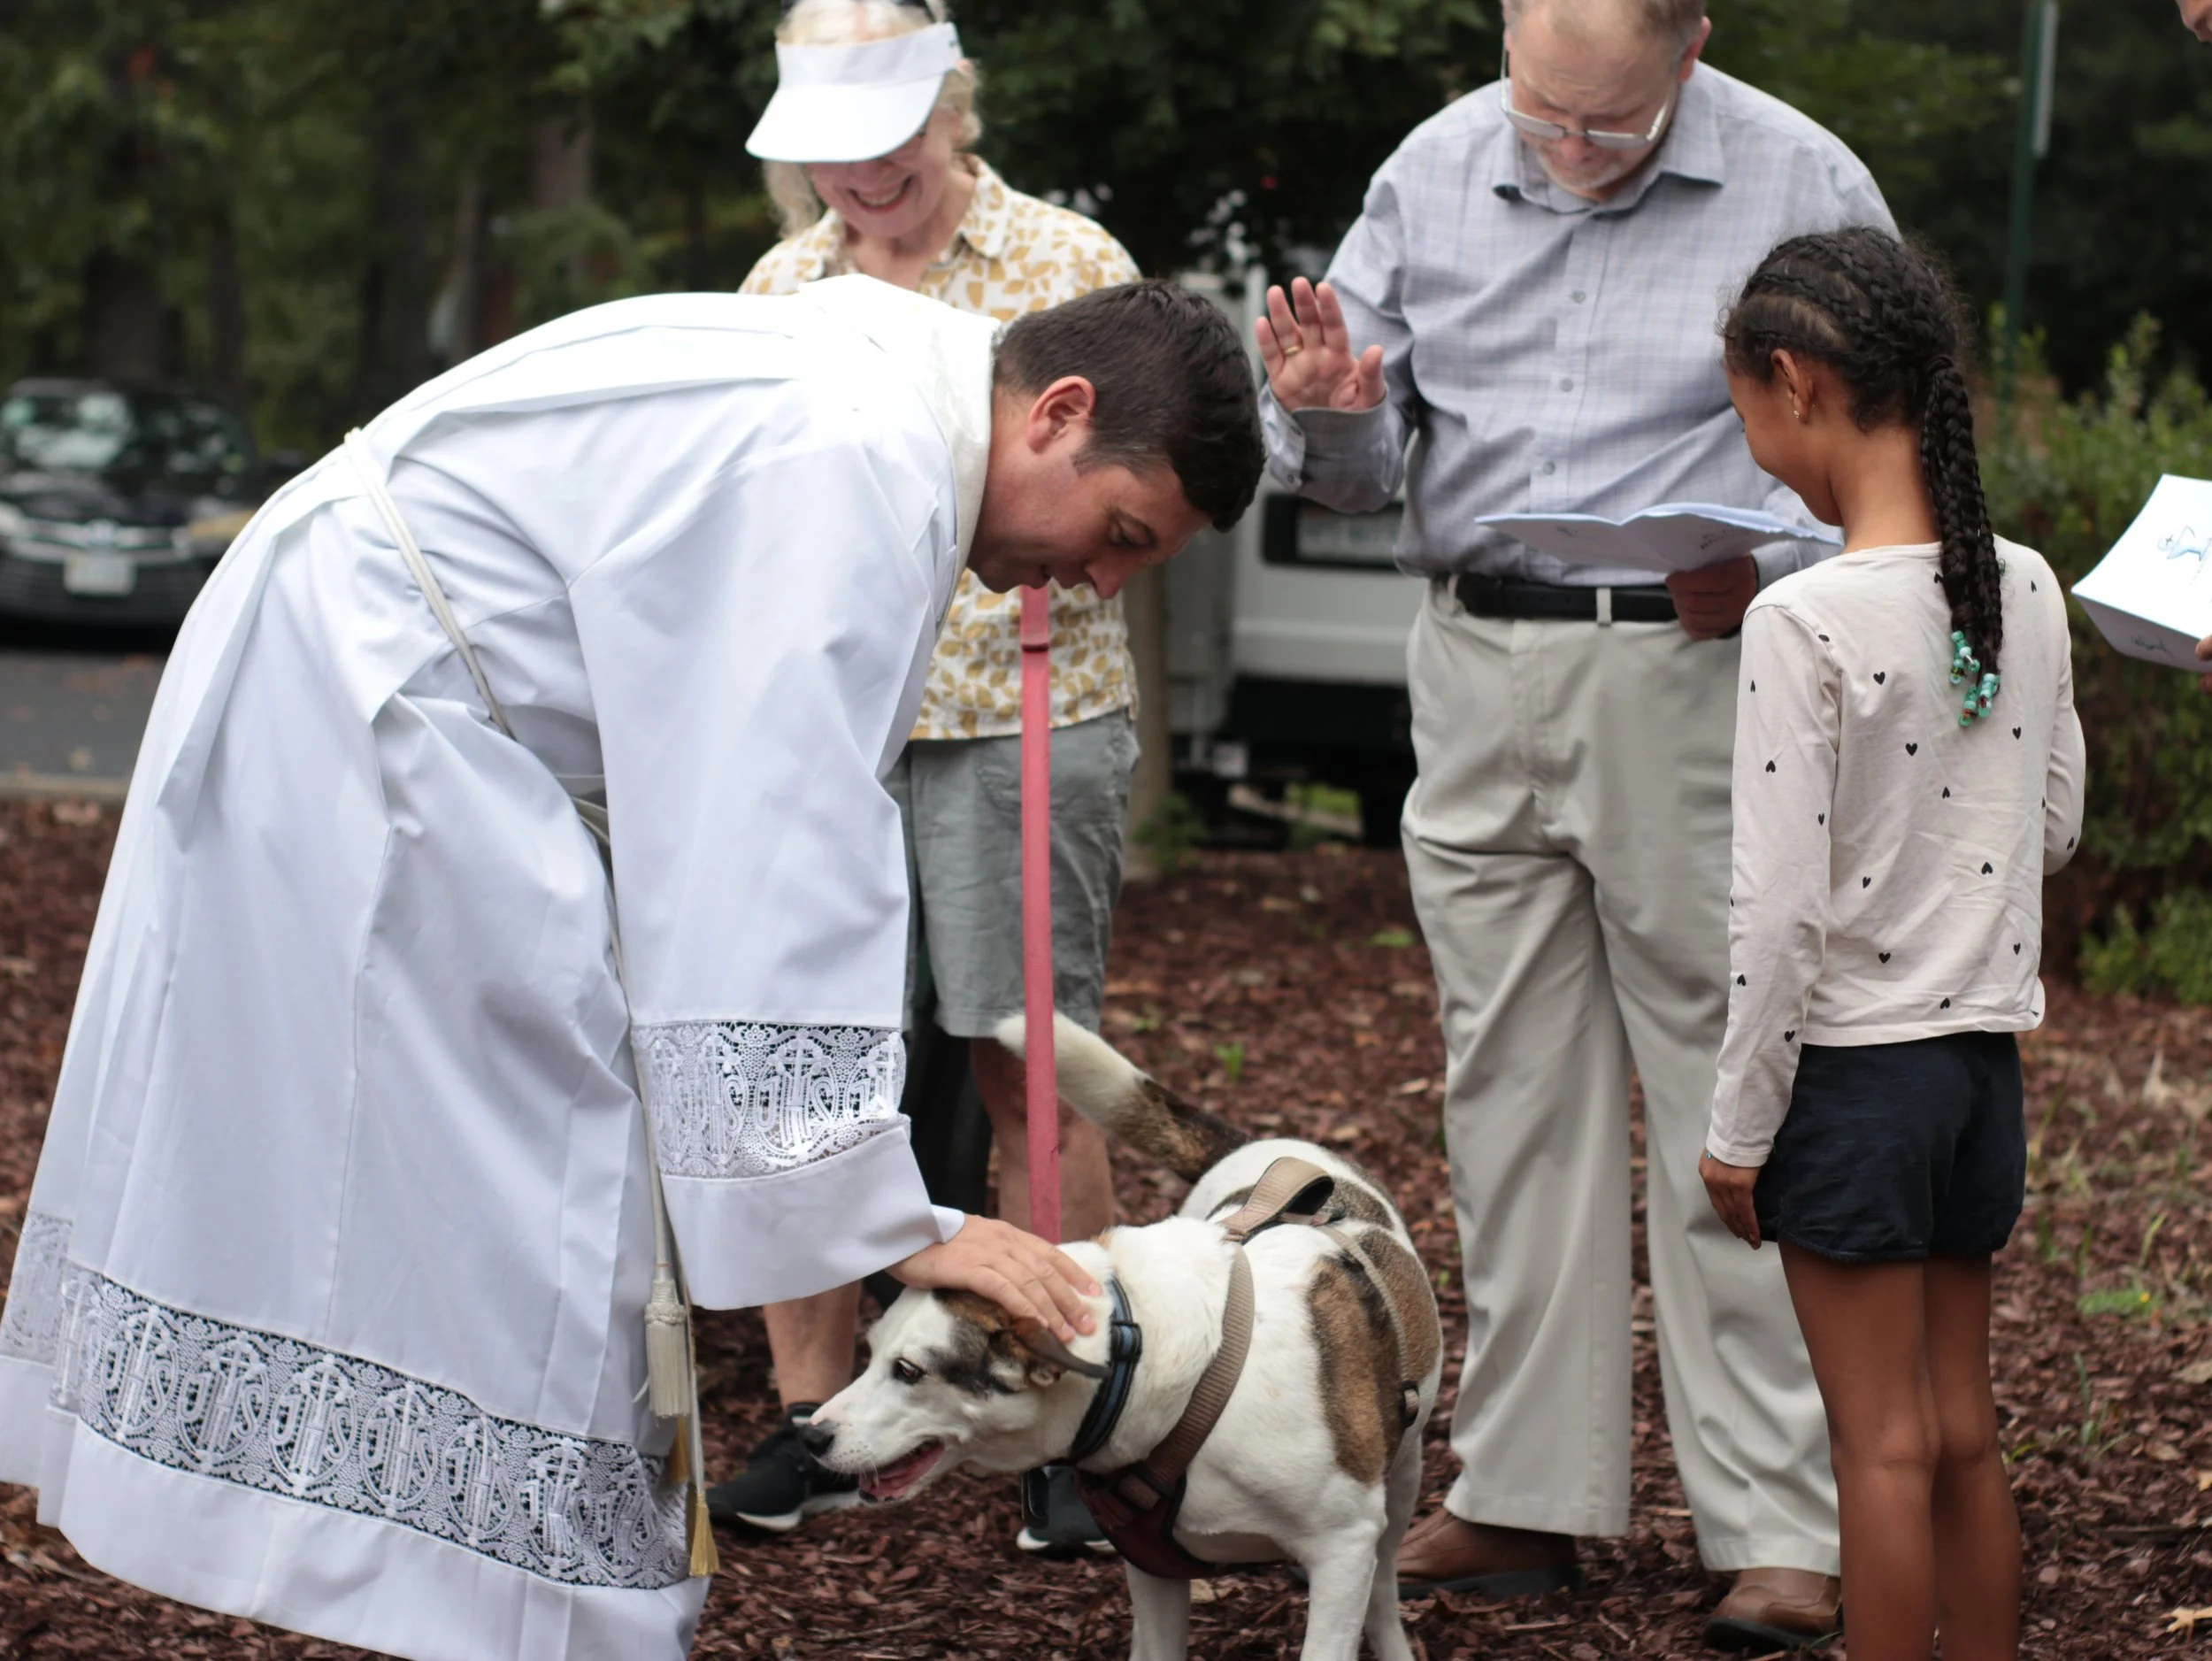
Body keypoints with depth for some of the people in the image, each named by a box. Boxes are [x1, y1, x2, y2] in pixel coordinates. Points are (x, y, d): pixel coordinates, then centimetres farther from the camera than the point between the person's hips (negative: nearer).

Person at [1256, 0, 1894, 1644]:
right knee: (1512, 1090, 9)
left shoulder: (1803, 190, -3)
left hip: (1692, 677, -4)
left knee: (1731, 1102, -4)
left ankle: (1785, 1525, 1)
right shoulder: (1434, 174, 7)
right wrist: (1325, 411, -11)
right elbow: (1361, 474, 12)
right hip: (1478, 669, 4)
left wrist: (1766, 555, -16)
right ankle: (1527, 1492, 17)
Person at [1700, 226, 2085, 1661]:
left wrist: (1738, 1127, -9)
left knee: (1885, 1445, 3)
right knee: (1965, 1429, 16)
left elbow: (1780, 910, -17)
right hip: (1988, 1054, 6)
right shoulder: (2028, 591, 0)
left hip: (1855, 1061, -6)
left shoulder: (1807, 622, -19)